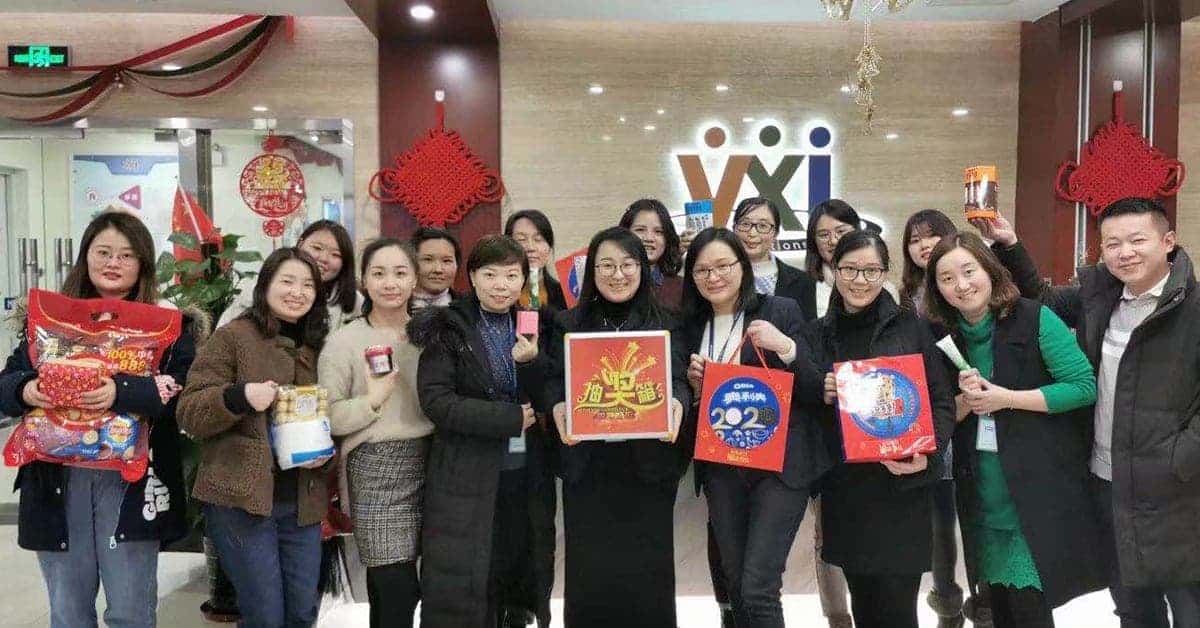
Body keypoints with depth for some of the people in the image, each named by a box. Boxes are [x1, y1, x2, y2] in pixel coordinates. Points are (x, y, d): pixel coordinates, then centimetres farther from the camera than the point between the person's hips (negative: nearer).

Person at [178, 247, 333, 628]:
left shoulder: (318, 346, 13)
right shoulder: (233, 336, -4)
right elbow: (189, 413, -8)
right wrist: (240, 397, -25)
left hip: (303, 502, 5)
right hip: (241, 500, -5)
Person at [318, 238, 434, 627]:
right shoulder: (344, 341, -4)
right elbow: (324, 417, -8)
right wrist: (371, 401, -21)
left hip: (428, 464, 4)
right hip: (375, 469, -4)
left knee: (388, 588, 10)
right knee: (399, 591, -6)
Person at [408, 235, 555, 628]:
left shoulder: (535, 328, 8)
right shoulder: (446, 329, -4)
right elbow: (436, 401, -14)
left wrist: (531, 362, -16)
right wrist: (510, 418, -17)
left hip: (526, 473, 4)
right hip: (466, 477, -4)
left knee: (520, 579, 12)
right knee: (461, 586, 0)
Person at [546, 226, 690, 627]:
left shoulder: (665, 323, 6)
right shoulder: (569, 324, 8)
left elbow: (679, 379, 0)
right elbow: (554, 380, 3)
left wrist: (677, 404, -23)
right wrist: (558, 409, -18)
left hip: (648, 462, 0)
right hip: (587, 464, 1)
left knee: (646, 571, 5)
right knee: (588, 573, 5)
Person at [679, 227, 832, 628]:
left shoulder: (781, 312, -3)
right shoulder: (692, 325, 10)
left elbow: (816, 390, -6)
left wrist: (786, 347, -22)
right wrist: (694, 384, -6)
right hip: (720, 468, 5)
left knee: (757, 589, -10)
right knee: (736, 588, 12)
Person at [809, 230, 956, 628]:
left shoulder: (910, 327, -1)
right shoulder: (820, 333, 7)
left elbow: (942, 400, -2)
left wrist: (927, 455, -16)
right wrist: (822, 396, -8)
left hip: (901, 484, -3)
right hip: (844, 486, 3)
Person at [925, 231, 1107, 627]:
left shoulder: (1034, 319, -9)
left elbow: (1084, 386, -13)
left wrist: (1005, 398, -17)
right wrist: (965, 402, -10)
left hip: (1036, 485, -5)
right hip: (982, 489, 5)